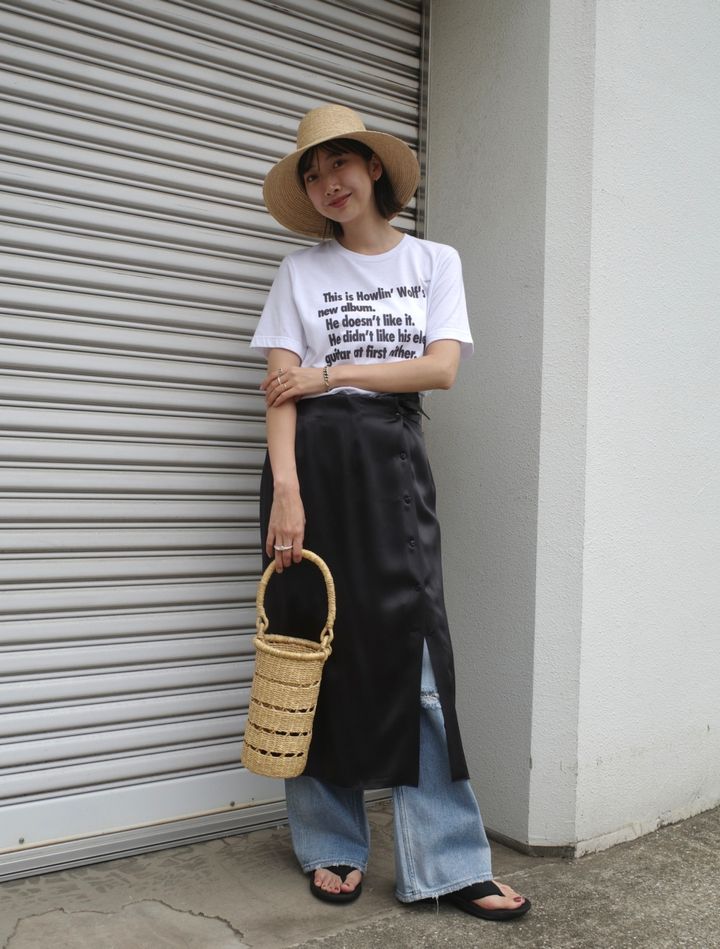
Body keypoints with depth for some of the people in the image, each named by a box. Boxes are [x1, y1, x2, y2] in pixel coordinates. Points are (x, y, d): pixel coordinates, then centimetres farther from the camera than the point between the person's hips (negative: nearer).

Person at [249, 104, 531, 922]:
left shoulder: (435, 261, 10)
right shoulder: (300, 270, 8)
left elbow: (441, 367, -3)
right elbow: (280, 390, -2)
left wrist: (332, 374, -7)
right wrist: (286, 489, -15)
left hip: (392, 461, 0)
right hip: (312, 461, 0)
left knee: (412, 648, -5)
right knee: (316, 649, 2)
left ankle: (446, 863, 1)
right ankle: (332, 848, 14)